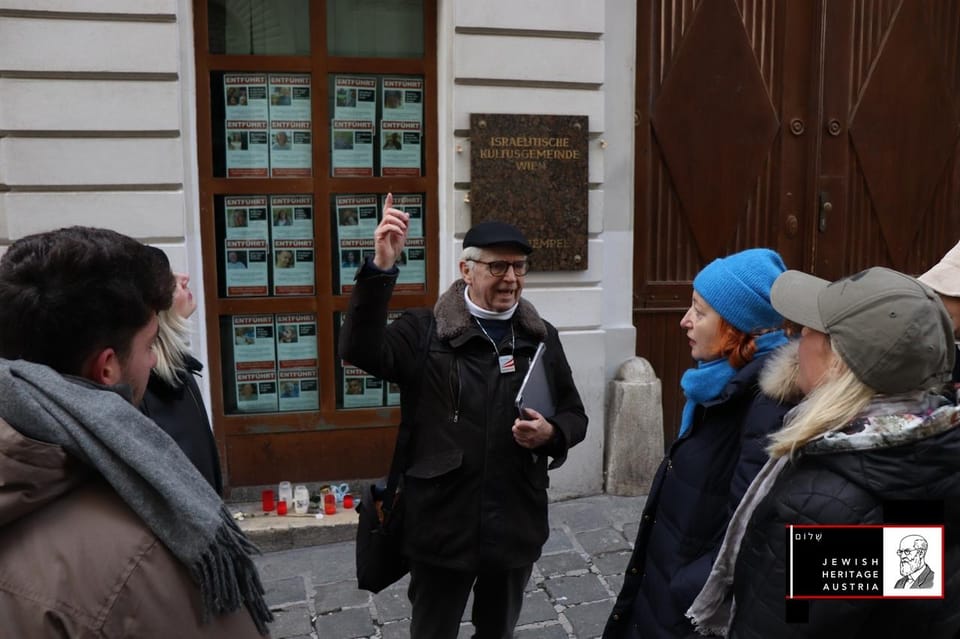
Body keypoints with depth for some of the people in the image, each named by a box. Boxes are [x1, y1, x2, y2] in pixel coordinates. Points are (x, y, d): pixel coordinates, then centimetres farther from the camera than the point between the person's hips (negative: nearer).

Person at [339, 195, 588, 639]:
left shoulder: (541, 337, 3)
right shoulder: (425, 332, -8)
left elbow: (575, 415, 10)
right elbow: (359, 350, -26)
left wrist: (551, 433, -14)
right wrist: (381, 268, -37)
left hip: (516, 525, 3)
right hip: (442, 524, -3)